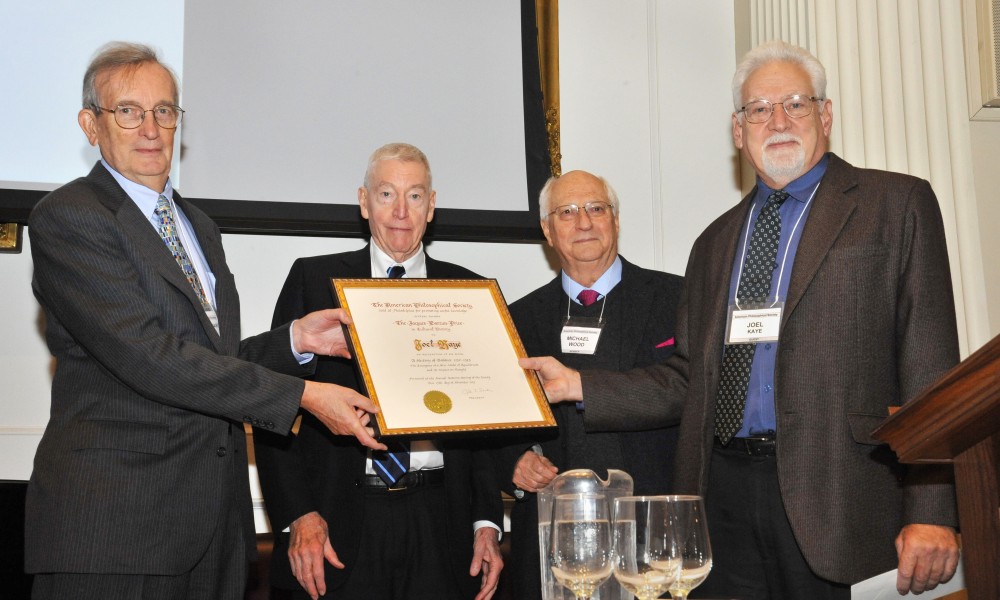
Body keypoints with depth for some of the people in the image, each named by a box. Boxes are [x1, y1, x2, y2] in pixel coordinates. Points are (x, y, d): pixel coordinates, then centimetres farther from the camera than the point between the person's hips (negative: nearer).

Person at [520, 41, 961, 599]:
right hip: (724, 490, 4)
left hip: (832, 496, -4)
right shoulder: (716, 242, 19)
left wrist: (932, 511, -12)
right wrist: (578, 385, 6)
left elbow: (928, 365, -5)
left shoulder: (898, 204, 3)